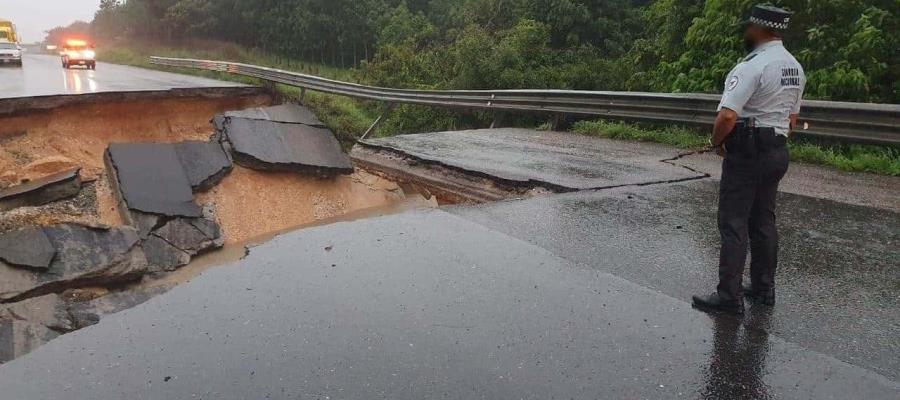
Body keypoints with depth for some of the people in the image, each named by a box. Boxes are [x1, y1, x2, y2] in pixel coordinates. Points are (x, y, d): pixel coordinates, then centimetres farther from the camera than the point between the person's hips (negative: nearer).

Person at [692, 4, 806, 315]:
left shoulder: (752, 66, -18)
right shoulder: (795, 68, 12)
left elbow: (727, 116, -26)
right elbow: (792, 117, 20)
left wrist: (716, 141, -8)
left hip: (746, 153, -9)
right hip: (778, 151, 9)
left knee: (733, 223, -3)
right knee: (763, 221, 16)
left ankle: (729, 296, 0)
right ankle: (763, 289, 25)